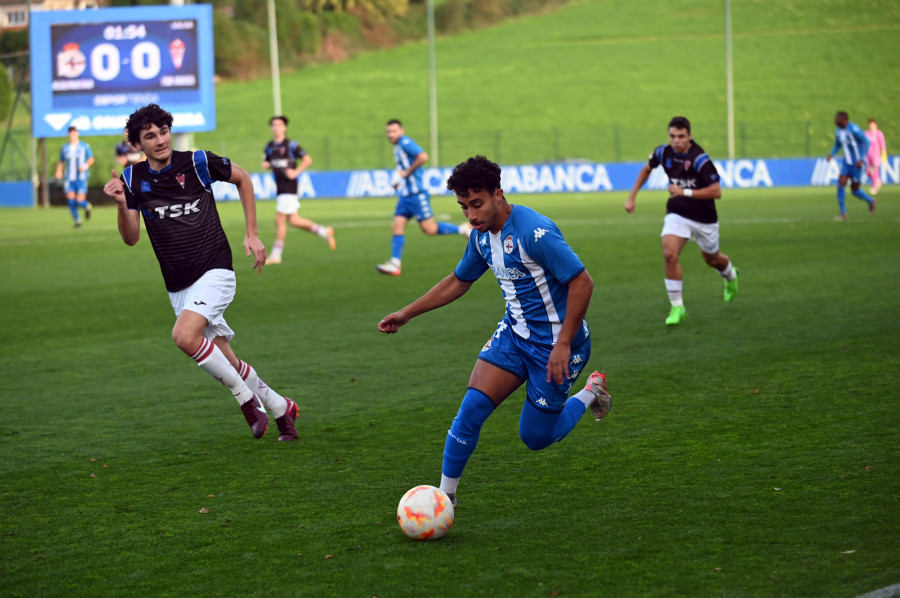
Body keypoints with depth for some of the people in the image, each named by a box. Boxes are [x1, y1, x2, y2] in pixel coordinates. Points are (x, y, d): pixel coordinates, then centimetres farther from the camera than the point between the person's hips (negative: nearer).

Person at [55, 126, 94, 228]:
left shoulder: (84, 146, 1)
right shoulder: (65, 148, 9)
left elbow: (91, 159, 6)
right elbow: (61, 162, 18)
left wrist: (85, 166, -13)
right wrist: (59, 171, -1)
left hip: (81, 178, -3)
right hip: (69, 179, 3)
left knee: (80, 202, -10)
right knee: (71, 200, -7)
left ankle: (87, 206, 27)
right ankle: (77, 220, 11)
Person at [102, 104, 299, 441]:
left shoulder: (198, 163, -8)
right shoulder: (133, 179, 1)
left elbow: (242, 178, 10)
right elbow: (131, 238, -4)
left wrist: (252, 234, 6)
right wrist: (122, 204, -23)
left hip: (214, 271, -5)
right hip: (178, 286, 5)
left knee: (184, 335, -29)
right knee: (225, 363, 7)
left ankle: (246, 396, -12)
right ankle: (280, 408, 28)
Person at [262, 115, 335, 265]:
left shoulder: (291, 145, -7)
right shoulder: (269, 147, 12)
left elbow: (307, 160, -6)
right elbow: (266, 164, 23)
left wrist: (295, 172, -16)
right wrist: (266, 165, 0)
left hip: (289, 188, -8)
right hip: (280, 188, 8)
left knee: (280, 220, -8)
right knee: (293, 221, 10)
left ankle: (276, 255, -2)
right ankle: (324, 232, 25)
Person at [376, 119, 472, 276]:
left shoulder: (405, 143, -12)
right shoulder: (397, 148, 17)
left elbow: (423, 157, -27)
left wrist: (406, 172, -19)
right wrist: (398, 180, 15)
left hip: (416, 193, -9)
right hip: (405, 195, 9)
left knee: (429, 229, -7)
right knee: (397, 227, -3)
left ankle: (463, 229, 8)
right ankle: (395, 264, -9)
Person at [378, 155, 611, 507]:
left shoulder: (533, 232, -26)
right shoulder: (482, 236, 1)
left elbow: (582, 282, -25)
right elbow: (459, 281, 19)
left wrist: (564, 344, -26)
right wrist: (406, 314, 16)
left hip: (554, 343, -7)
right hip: (514, 332, 7)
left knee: (536, 437, 3)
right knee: (472, 407, -10)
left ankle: (591, 393, 29)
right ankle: (445, 496, 2)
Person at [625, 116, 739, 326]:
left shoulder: (700, 159, -25)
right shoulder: (663, 152, -9)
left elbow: (716, 191, -27)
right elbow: (647, 169, 14)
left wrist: (685, 192, -31)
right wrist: (632, 196, 12)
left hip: (703, 217, -3)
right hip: (677, 213, 3)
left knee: (712, 259, 18)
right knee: (669, 254, -21)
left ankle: (730, 276, 56)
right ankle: (677, 307, -10)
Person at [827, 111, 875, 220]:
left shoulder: (854, 130, -19)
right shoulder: (838, 131, 4)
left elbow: (866, 142, -15)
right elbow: (837, 146, 18)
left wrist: (861, 159, -22)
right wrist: (831, 155, -3)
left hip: (857, 163, -6)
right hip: (846, 162, 6)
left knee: (855, 190, 1)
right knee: (841, 183, -12)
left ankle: (870, 201, 32)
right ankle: (843, 213, -5)